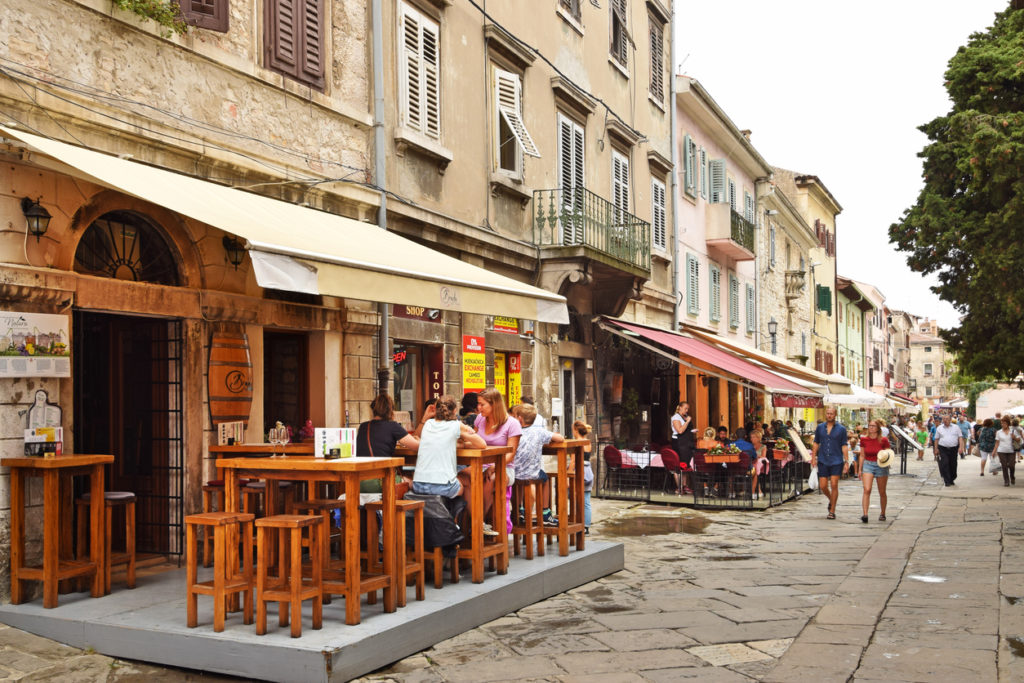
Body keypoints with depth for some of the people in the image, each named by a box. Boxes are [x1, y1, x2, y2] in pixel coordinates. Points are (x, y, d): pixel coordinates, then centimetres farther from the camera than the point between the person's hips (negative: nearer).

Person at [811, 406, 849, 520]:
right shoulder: (820, 428, 8)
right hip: (823, 461, 3)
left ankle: (832, 511, 1)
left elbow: (844, 446, 0)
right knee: (823, 486, 1)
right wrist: (813, 457, 7)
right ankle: (831, 500, 33)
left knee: (834, 485, -7)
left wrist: (846, 461, -5)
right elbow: (816, 443, 13)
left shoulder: (841, 429, 1)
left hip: (836, 461, -3)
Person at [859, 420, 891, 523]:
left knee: (882, 492, 10)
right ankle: (865, 514, -22)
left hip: (881, 466, -1)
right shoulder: (864, 440, 2)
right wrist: (860, 469, 9)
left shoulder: (883, 440, -6)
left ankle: (883, 514, 29)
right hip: (868, 465, 1)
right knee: (867, 490, -16)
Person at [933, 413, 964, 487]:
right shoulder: (939, 428, 8)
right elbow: (936, 439, 10)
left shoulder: (956, 427, 6)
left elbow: (960, 437, 3)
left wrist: (960, 447, -9)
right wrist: (936, 449, 6)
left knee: (953, 465, 8)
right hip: (943, 449, -1)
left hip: (953, 449, 1)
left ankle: (951, 480, 24)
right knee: (944, 465, -11)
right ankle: (947, 481, -8)